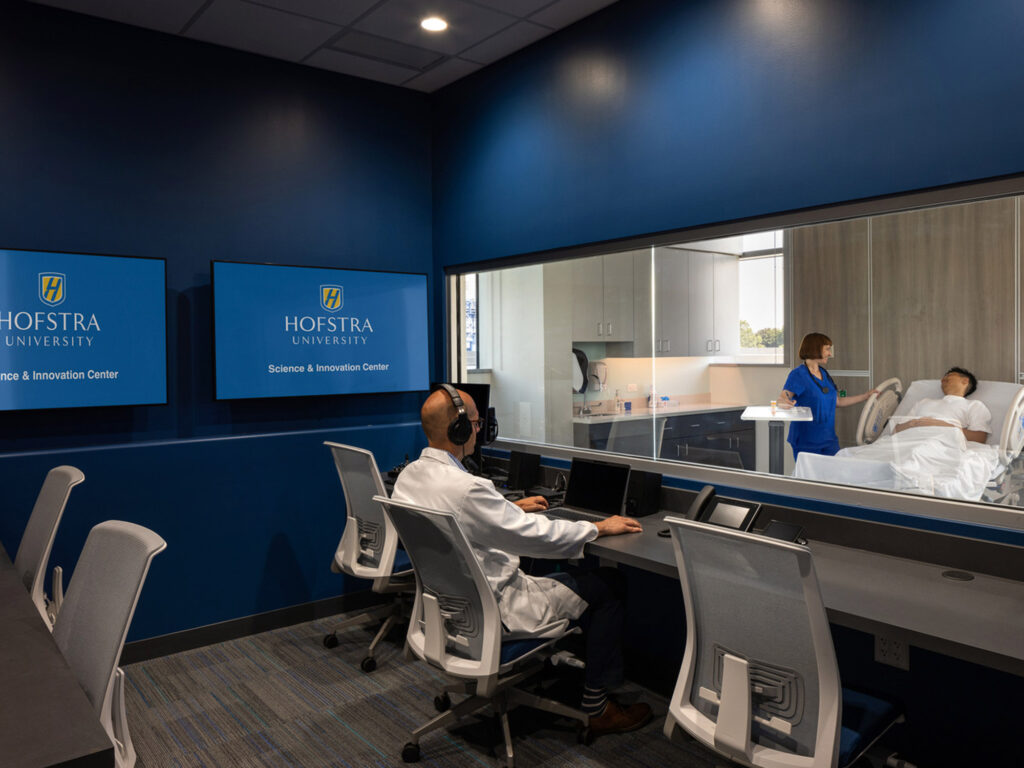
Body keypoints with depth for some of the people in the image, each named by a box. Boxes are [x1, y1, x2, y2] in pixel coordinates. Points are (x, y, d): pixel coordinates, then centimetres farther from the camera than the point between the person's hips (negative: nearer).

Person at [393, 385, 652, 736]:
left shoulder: (408, 476, -2)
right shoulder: (466, 488, -31)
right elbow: (537, 536, -23)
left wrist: (511, 508, 23)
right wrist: (599, 528, -9)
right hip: (493, 610, -9)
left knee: (539, 569, 29)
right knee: (607, 584, 0)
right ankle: (596, 707, 11)